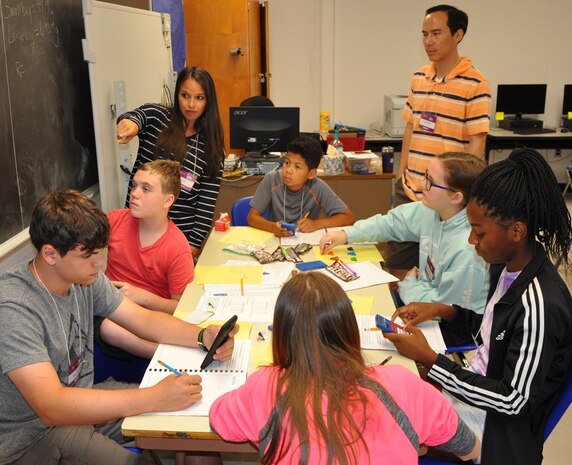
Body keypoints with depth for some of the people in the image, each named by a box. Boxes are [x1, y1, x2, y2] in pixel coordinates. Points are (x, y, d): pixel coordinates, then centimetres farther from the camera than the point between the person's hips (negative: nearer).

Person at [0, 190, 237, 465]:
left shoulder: (85, 277, -6)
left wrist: (203, 337, -17)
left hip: (80, 401, 7)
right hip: (32, 436, -7)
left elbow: (145, 320, 1)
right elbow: (51, 407, -35)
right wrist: (155, 398, -38)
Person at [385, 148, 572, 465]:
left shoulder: (539, 306, -30)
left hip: (498, 430, -7)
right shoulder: (507, 266, -5)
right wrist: (444, 312, -5)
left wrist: (429, 359, -22)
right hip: (476, 386, 7)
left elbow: (513, 401, -24)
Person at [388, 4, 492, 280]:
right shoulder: (419, 78, 9)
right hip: (410, 189, 6)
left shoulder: (475, 84, -10)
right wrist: (401, 174, 11)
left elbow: (476, 143, -11)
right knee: (397, 263, 14)